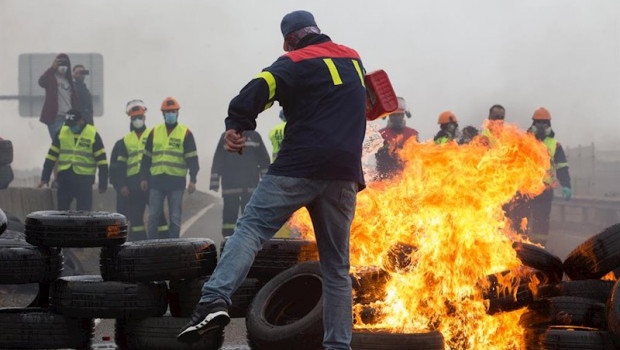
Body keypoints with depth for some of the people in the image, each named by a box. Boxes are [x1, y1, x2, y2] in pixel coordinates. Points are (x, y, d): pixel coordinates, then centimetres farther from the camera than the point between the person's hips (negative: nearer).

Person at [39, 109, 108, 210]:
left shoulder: (93, 134, -3)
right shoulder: (62, 132, 5)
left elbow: (101, 160, -3)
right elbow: (51, 156, 8)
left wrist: (103, 184, -5)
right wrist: (45, 177, 5)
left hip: (84, 179, -3)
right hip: (64, 178, 3)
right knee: (62, 210, 7)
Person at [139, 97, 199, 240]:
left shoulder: (185, 133, 1)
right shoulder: (155, 132, 10)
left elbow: (192, 159, -1)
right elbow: (146, 157, 13)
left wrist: (192, 180, -8)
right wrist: (144, 178, 8)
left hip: (176, 181, -2)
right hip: (156, 180, 2)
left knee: (175, 218, 2)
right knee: (153, 217, 2)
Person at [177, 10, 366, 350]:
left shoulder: (297, 61, 2)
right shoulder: (353, 59, 21)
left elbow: (261, 88, -18)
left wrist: (237, 125, -19)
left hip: (300, 166, -5)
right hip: (344, 173, 5)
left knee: (251, 228, -11)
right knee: (336, 264, 10)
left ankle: (215, 299, -33)